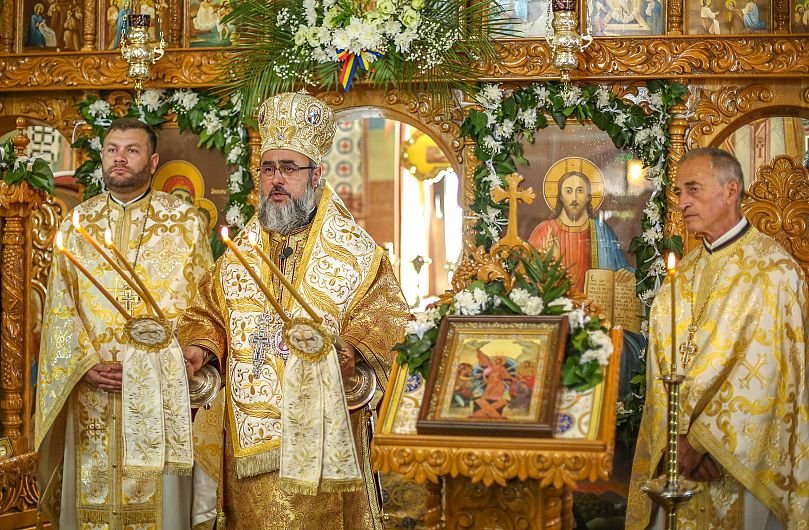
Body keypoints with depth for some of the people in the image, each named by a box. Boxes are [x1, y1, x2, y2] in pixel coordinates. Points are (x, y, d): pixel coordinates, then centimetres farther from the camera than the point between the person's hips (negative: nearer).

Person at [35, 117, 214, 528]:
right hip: (92, 391, 2)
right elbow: (59, 308, 7)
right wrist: (86, 364, -7)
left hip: (162, 392, -2)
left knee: (157, 497, 0)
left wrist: (191, 367, -11)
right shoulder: (77, 224, 10)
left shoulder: (185, 222, 3)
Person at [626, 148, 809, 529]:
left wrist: (700, 438, -18)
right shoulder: (686, 271, 8)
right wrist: (679, 434, -13)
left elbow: (759, 374, -19)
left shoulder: (773, 268, -12)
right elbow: (663, 358, 0)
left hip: (744, 453, -5)